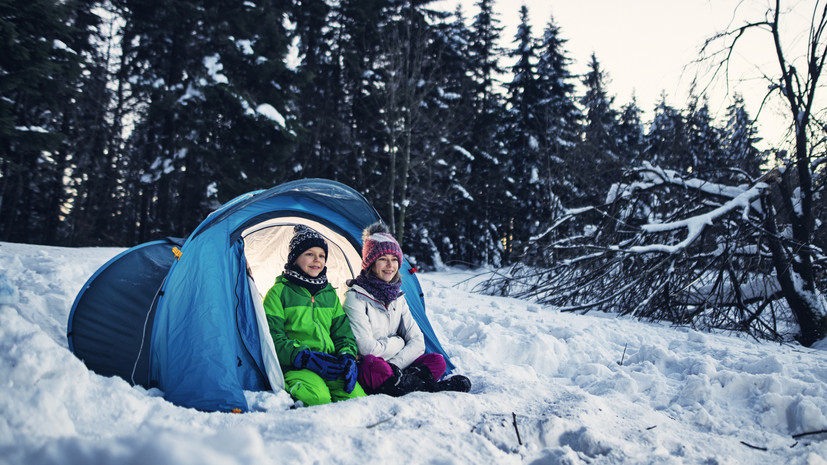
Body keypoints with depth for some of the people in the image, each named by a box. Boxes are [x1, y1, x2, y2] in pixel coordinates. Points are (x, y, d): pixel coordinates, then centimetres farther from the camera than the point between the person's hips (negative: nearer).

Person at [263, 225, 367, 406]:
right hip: (293, 366, -4)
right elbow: (273, 338, -3)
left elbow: (343, 332, 19)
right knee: (317, 396, -36)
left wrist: (347, 357, -4)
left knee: (357, 398, -25)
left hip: (329, 363, 4)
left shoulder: (330, 294, 20)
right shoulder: (279, 293, 5)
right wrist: (305, 357, -17)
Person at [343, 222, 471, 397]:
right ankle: (433, 388, -25)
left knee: (437, 361, -10)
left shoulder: (397, 298, 11)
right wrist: (398, 342, -2)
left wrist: (395, 365, -14)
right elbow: (366, 348, -18)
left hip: (393, 368, 6)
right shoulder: (356, 298, -11)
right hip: (366, 373, -6)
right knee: (373, 364, -39)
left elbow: (417, 341, 4)